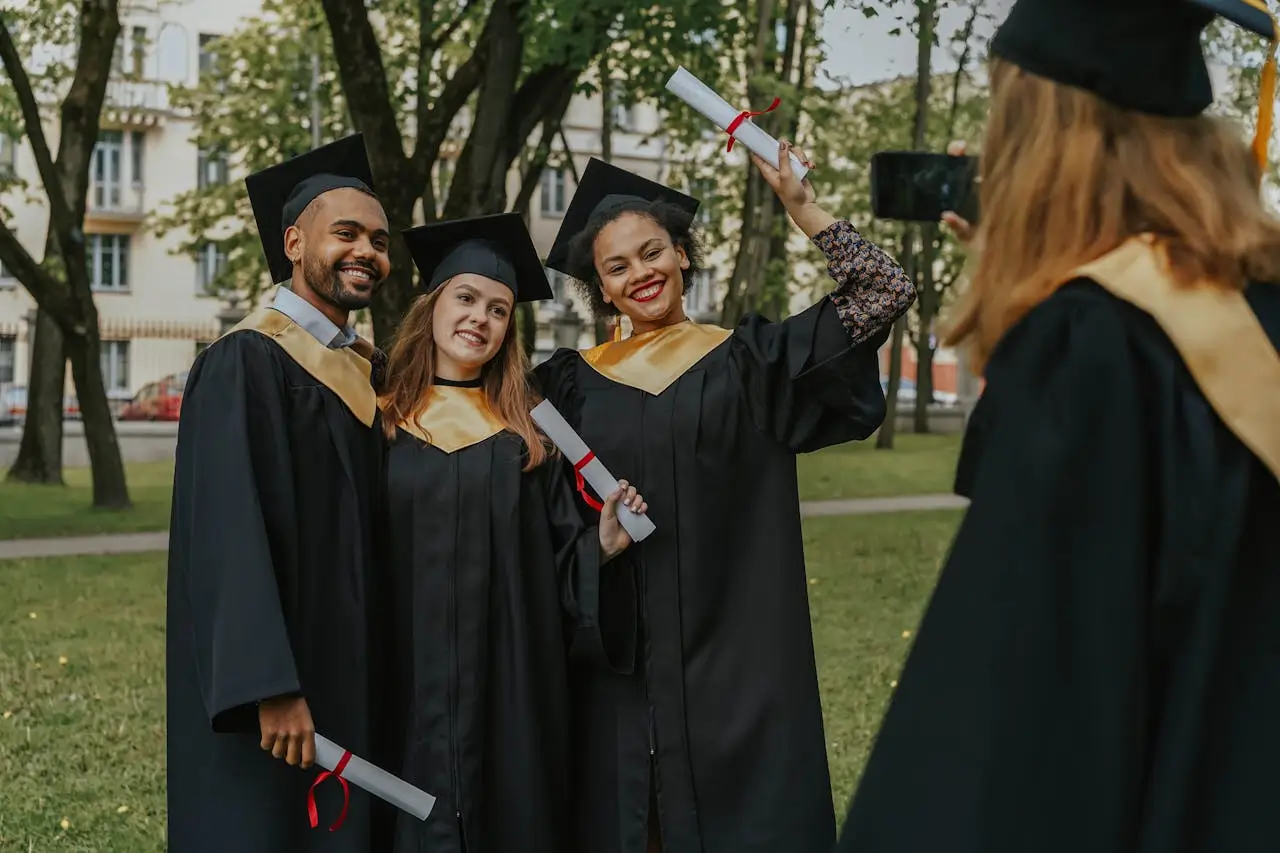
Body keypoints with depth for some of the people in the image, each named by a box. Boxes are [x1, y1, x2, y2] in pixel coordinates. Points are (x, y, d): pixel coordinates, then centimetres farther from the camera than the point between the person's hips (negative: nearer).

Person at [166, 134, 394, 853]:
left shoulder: (372, 372, 11)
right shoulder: (246, 363, -12)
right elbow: (230, 532, -20)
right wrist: (271, 690, -25)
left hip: (356, 680, 8)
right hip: (278, 689, -7)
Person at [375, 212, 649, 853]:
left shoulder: (529, 432, 7)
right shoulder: (379, 423, 3)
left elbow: (558, 561, 5)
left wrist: (602, 544, -13)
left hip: (508, 686, 1)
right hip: (407, 687, -1)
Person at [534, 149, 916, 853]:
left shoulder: (751, 359, 3)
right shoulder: (572, 383, 7)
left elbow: (883, 294, -5)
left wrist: (799, 204, -10)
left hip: (735, 657, -1)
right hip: (618, 666, 2)